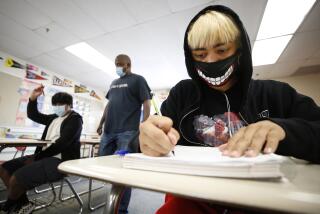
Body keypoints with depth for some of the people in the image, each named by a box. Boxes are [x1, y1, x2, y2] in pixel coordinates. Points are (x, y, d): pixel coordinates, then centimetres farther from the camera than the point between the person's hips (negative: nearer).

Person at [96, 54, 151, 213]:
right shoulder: (113, 83, 22)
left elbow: (146, 103, -5)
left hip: (127, 132, -7)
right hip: (108, 131, 7)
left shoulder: (138, 80, 3)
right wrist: (101, 124, 21)